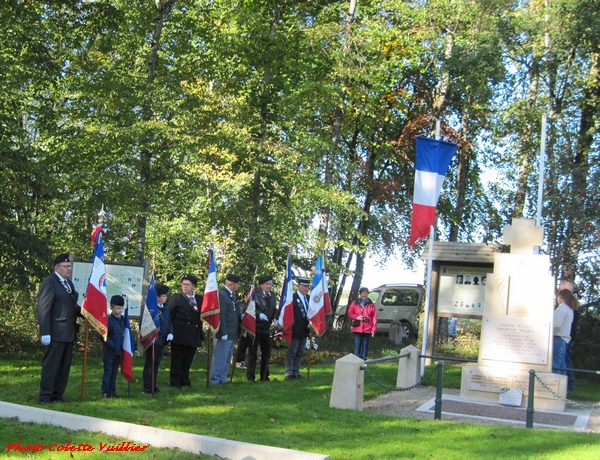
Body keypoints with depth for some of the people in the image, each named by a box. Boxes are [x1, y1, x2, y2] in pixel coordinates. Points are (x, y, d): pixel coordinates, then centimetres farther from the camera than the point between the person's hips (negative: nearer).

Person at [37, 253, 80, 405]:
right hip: (56, 333, -8)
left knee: (65, 366, 12)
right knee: (51, 365, -1)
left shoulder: (69, 283, 18)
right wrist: (45, 333, -20)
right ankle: (45, 396, 7)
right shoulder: (49, 282, -9)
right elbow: (43, 309, -14)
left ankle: (57, 395, 20)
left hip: (69, 333, 8)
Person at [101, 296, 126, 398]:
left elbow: (125, 333, 17)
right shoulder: (108, 320, -16)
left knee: (114, 372, 13)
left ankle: (112, 391, 20)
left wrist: (122, 346, 7)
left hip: (118, 351, 6)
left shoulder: (123, 319, 5)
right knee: (108, 372, -1)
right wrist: (112, 345, -17)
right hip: (109, 351, -6)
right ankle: (105, 393, 4)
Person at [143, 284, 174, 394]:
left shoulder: (166, 308, 9)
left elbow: (169, 322, 17)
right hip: (153, 340, -7)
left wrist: (170, 332, 4)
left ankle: (154, 386, 22)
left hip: (163, 340, 7)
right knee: (149, 363, 1)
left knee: (157, 364, 14)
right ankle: (147, 387, 6)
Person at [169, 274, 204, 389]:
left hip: (194, 336, 4)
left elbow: (201, 316, 11)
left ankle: (185, 382, 21)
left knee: (187, 361, 11)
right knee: (177, 360, 2)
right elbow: (169, 316, -3)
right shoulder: (176, 298, 0)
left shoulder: (200, 299, 11)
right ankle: (175, 383, 8)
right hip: (180, 335, -4)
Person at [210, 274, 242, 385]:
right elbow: (221, 316, -20)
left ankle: (222, 378, 22)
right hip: (225, 333, -10)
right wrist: (223, 333, -22)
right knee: (220, 357, -3)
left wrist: (241, 316, 1)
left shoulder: (231, 295, 15)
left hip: (232, 334, 10)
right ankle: (214, 379, 4)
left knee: (227, 358, 14)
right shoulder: (221, 294, -16)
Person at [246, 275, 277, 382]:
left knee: (266, 353, 11)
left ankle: (264, 376, 21)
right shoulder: (255, 295, -8)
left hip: (266, 329, 6)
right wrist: (259, 314, -33)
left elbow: (274, 311, 10)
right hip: (255, 328, -6)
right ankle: (250, 376, 6)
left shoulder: (272, 297, 12)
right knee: (252, 353, 0)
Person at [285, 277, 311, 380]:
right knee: (292, 352, 1)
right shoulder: (292, 297, -12)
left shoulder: (309, 298, 9)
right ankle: (289, 373, 7)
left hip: (304, 330, 7)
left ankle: (296, 372, 20)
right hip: (295, 331, -7)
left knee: (300, 353, 12)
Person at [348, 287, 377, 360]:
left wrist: (373, 329, -4)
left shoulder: (371, 304, 4)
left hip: (367, 329, 1)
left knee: (365, 345, 6)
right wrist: (356, 317, -12)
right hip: (357, 329, 0)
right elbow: (350, 314, 7)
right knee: (357, 345, -3)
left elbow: (374, 317, 2)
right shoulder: (355, 303, 5)